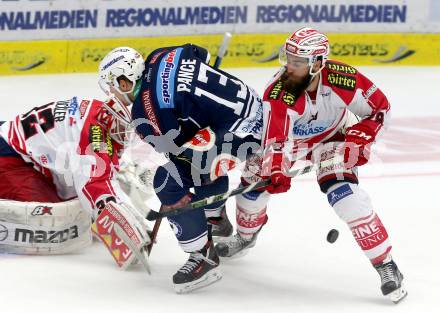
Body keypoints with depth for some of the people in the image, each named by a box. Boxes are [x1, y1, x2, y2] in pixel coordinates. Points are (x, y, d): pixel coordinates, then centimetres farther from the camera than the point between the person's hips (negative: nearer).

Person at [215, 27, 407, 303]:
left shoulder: (343, 78, -32)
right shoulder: (278, 92, -34)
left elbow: (380, 107, -15)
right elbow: (275, 140, -39)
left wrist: (361, 137, -28)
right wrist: (276, 171, -57)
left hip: (333, 135, -2)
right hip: (290, 137, 2)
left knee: (344, 193, -23)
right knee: (255, 180, -2)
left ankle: (386, 266, -17)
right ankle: (246, 236, 35)